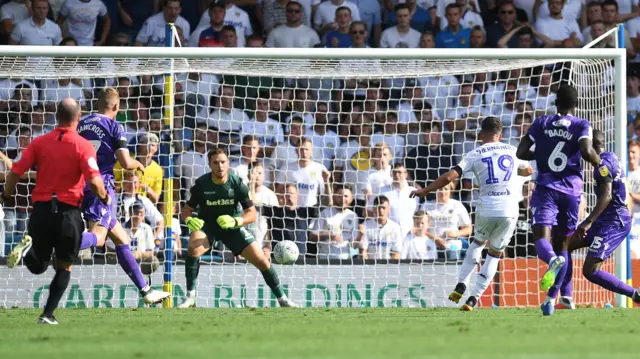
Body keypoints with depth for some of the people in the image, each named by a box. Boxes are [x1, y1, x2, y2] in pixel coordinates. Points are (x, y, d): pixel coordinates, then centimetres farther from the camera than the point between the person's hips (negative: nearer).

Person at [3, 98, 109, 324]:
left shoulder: (39, 143, 6)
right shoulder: (83, 146, -4)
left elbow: (15, 172, 0)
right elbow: (94, 181, -14)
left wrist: (6, 196, 17)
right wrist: (104, 197, 6)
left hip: (41, 209, 3)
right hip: (68, 211, -3)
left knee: (38, 267, 16)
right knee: (64, 267, 11)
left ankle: (27, 247, -17)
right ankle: (48, 315, 0)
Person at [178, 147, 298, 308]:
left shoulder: (237, 183, -17)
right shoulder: (201, 184, -19)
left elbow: (252, 214, -13)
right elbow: (186, 210, -9)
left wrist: (235, 221, -33)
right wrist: (188, 220, -33)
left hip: (232, 226, 1)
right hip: (206, 224, -1)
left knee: (261, 260, -5)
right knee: (194, 249, -34)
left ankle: (282, 298, 15)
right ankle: (190, 297, -23)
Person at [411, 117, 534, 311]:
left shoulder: (475, 155, 2)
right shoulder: (511, 151, 10)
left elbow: (449, 177, -5)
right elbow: (528, 171, 30)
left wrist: (425, 191, 8)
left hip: (486, 209, -1)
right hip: (509, 212, 1)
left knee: (478, 243, 28)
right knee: (494, 255, 17)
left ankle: (461, 285, 17)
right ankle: (473, 298, 9)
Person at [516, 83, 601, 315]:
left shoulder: (541, 123, 8)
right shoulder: (582, 126, 2)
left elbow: (521, 153, 8)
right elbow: (586, 151, -16)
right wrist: (600, 164, 4)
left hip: (546, 187, -1)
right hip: (572, 189, 1)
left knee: (542, 241, -15)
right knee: (562, 244, 14)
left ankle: (553, 260, -52)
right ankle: (551, 298, 8)